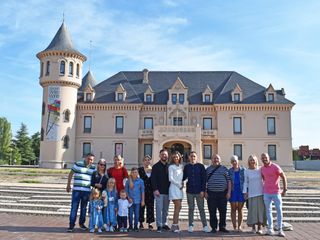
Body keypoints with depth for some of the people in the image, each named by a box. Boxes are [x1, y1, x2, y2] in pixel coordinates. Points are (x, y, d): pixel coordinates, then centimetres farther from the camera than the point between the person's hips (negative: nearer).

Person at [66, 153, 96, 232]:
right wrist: (68, 185, 2)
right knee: (74, 208, -3)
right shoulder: (78, 164, -2)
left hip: (87, 191, 3)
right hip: (76, 190, -3)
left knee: (84, 208, 12)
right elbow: (70, 174, 3)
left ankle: (81, 223, 26)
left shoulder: (93, 168, 7)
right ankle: (71, 225, 3)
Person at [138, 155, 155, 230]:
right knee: (142, 207, 3)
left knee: (150, 207, 3)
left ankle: (149, 223, 13)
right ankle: (141, 223, 15)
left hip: (151, 191, 2)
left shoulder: (153, 169, 7)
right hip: (142, 191, -2)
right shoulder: (140, 170, 0)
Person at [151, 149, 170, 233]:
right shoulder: (156, 166, 0)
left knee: (165, 209, 10)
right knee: (159, 208, -5)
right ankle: (159, 225, 1)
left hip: (167, 191, 4)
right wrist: (155, 189, -13)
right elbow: (153, 179, -5)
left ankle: (164, 223, 22)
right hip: (159, 191, -3)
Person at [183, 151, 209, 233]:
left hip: (199, 191, -2)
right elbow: (184, 177, 13)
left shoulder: (201, 166, 0)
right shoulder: (186, 167, 6)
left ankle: (205, 226, 9)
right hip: (190, 191, 2)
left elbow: (204, 179, -3)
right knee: (191, 209, 8)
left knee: (201, 208, 3)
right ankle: (190, 226, 15)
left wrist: (203, 190, -9)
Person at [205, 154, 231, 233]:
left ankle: (222, 227, 19)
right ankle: (214, 227, 13)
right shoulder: (208, 169, 10)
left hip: (223, 193, 0)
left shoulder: (224, 169, 9)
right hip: (211, 193, 0)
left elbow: (229, 181, 6)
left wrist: (229, 192, -1)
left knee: (223, 211, 6)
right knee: (212, 212, 2)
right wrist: (205, 192, 1)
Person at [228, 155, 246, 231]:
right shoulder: (229, 171, 5)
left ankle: (239, 226, 12)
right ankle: (234, 226, 7)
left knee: (240, 209, 5)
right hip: (233, 191, 0)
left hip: (241, 191, 0)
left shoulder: (243, 170, 5)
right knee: (233, 209, 2)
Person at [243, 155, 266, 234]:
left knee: (261, 209, -2)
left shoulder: (260, 170, 4)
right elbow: (245, 182, 6)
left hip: (260, 192, 0)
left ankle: (260, 227, 2)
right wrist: (245, 192, 1)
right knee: (252, 209, 0)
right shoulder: (246, 171, 3)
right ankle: (253, 227, 10)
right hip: (251, 193, 0)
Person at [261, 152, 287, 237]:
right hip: (266, 193, 4)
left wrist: (285, 189, -8)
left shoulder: (275, 167, -11)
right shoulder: (262, 169, 5)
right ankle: (270, 229, 13)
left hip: (276, 192, -4)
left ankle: (280, 230, 7)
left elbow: (283, 177, -7)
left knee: (279, 210, -2)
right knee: (268, 210, 6)